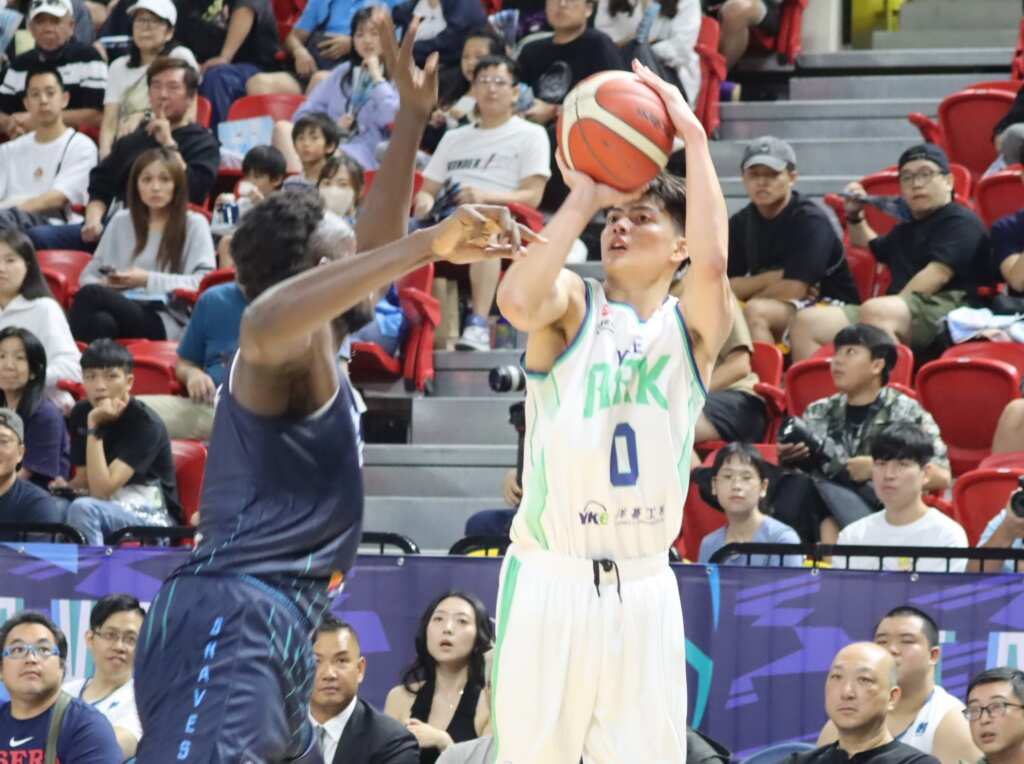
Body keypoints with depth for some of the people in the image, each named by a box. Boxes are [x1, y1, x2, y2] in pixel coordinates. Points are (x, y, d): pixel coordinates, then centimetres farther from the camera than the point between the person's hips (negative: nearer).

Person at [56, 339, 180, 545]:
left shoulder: (145, 424, -18)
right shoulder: (81, 414, 2)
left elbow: (102, 491, -26)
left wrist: (94, 427, -26)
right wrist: (67, 487, -11)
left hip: (152, 517, -6)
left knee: (82, 508, -32)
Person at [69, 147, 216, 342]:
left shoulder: (194, 225, 12)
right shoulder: (120, 222, 25)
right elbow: (89, 276, 24)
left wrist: (149, 280, -9)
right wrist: (105, 284, -1)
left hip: (167, 322, -4)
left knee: (91, 295, -33)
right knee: (101, 322, -38)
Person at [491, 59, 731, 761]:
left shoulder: (692, 328, 7)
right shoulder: (572, 306, 3)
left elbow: (713, 261, -16)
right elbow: (519, 302, -22)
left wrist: (693, 136, -15)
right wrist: (582, 201, -15)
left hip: (644, 588, 2)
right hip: (551, 577, -2)